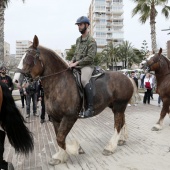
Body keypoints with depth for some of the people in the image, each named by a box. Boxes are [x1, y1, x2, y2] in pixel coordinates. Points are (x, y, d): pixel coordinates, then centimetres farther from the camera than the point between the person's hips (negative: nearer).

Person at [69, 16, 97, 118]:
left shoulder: (91, 41, -7)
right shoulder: (78, 40, 18)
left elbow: (90, 57, -16)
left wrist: (76, 63, -17)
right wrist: (72, 61, 5)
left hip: (87, 66, -9)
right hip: (77, 66, 9)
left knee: (84, 80, -36)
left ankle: (90, 108, -35)